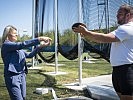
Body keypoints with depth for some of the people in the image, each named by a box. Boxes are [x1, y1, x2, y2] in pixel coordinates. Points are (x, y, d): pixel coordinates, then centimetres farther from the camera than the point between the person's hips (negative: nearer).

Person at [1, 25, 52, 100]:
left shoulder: (18, 48, 16)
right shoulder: (6, 45, -8)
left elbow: (29, 55, 19)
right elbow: (22, 44, -20)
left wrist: (41, 46, 7)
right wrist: (40, 39, -22)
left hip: (22, 76, 8)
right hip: (12, 77, -8)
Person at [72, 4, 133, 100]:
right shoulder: (123, 29, 20)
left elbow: (106, 38, -26)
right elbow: (106, 39, 14)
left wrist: (86, 32, -20)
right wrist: (86, 35, 3)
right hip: (117, 68, 10)